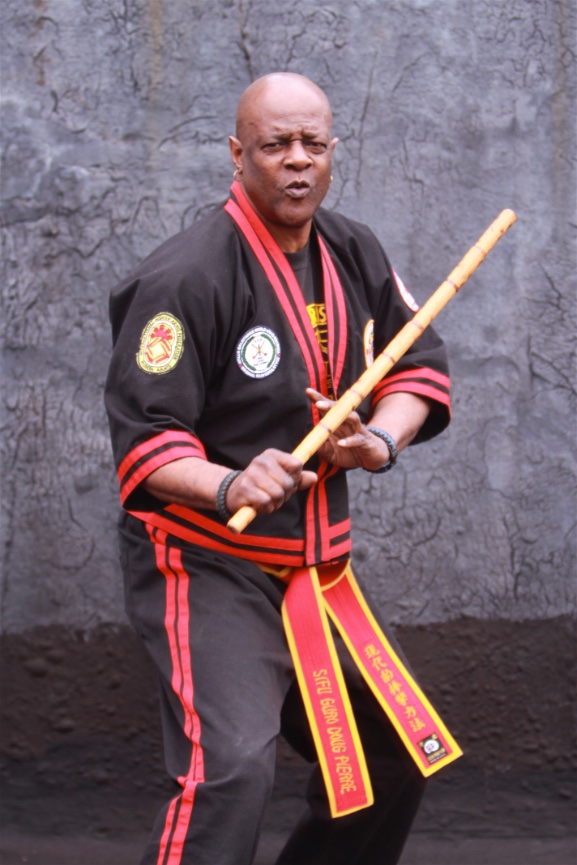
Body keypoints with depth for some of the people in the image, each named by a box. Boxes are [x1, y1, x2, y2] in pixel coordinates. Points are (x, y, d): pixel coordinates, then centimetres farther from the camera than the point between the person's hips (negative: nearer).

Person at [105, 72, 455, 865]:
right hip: (205, 566, -8)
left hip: (316, 565, 8)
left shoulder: (353, 254, 4)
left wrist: (379, 441, -10)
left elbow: (421, 367, 11)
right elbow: (143, 439, -21)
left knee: (395, 757, 17)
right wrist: (229, 486, -40)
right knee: (231, 767, -28)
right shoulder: (188, 276, -19)